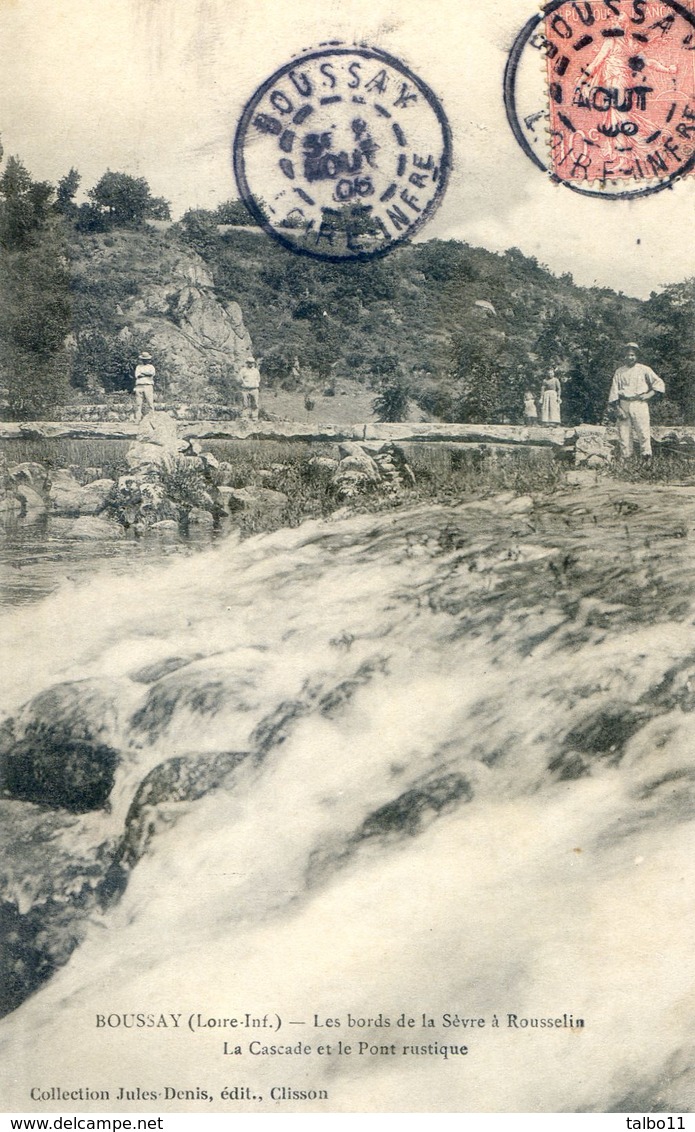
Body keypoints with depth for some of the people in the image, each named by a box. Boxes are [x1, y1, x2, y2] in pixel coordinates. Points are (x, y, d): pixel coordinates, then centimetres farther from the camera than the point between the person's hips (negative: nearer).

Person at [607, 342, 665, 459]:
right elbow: (614, 390, 8)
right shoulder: (619, 372, 11)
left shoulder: (644, 370, 7)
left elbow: (659, 383, 10)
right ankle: (626, 460, 2)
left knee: (643, 432, -9)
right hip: (624, 405, 2)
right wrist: (619, 408, -1)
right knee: (624, 433, -2)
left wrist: (650, 394, -4)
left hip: (639, 403, -2)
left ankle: (647, 458, -8)